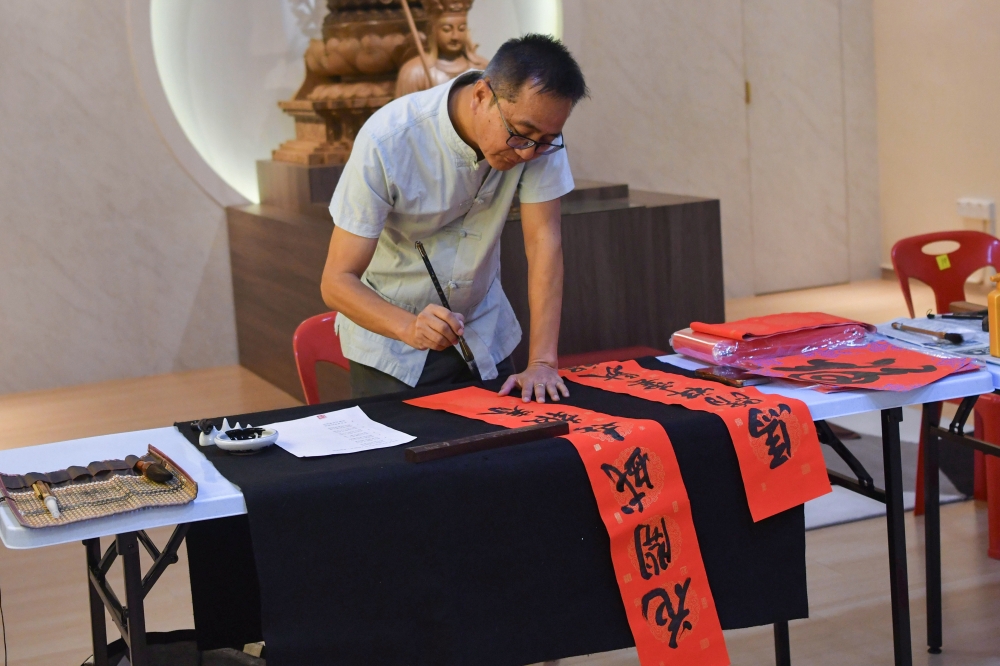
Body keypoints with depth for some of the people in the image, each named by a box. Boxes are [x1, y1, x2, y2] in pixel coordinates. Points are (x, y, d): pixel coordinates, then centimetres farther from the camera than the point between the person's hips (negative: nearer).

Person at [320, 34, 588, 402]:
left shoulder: (537, 127, -19)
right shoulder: (388, 141, -29)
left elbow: (543, 242, -19)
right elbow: (338, 282, -26)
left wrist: (542, 363, -27)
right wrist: (411, 328, -44)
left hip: (484, 336, 3)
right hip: (390, 333, -3)